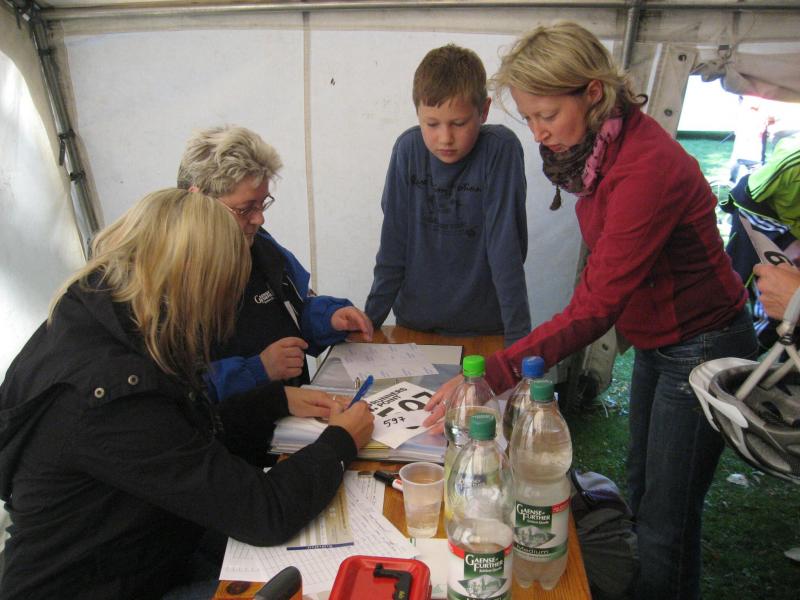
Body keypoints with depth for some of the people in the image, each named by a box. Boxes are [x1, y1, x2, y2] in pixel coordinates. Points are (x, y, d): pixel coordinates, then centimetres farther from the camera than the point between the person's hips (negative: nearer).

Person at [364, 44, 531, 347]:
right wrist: (370, 319, -4)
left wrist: (518, 336, -21)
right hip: (413, 324, 3)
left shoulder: (500, 148, -17)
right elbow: (393, 246, -5)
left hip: (483, 328, -2)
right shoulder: (408, 149, -9)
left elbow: (507, 249, -19)